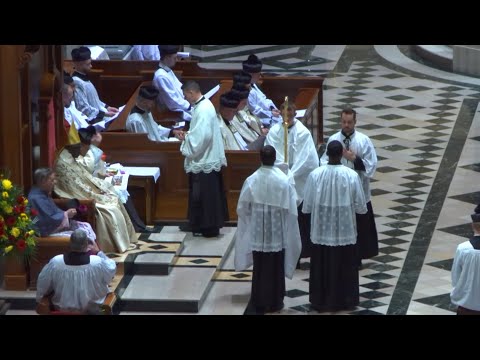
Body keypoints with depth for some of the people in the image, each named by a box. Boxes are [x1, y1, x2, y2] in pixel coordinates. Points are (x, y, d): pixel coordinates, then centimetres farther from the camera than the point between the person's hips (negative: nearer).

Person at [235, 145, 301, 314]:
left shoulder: (251, 180, -11)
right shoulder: (284, 180, -14)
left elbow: (242, 208, -3)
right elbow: (291, 209, -10)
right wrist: (288, 229, 5)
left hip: (257, 232, 1)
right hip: (278, 232, -1)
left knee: (260, 267, 13)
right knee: (275, 268, 11)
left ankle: (259, 302, 18)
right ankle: (274, 302, 18)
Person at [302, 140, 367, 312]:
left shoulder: (315, 175, -14)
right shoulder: (352, 176, -15)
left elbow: (306, 207, -5)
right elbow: (361, 207, -7)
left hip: (321, 232, 0)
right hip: (345, 232, 0)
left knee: (322, 267, 14)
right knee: (344, 267, 15)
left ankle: (321, 301, 22)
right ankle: (344, 300, 24)